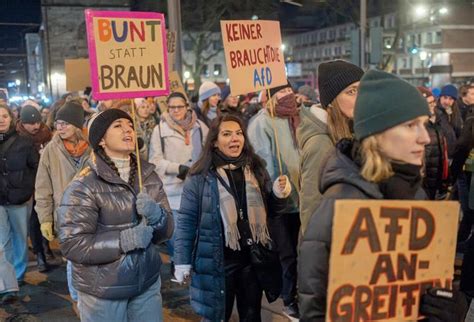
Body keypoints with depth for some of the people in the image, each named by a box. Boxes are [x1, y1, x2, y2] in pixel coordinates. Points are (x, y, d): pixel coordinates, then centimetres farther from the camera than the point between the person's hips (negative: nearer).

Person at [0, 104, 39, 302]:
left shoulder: (23, 143, -3)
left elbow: (36, 167, 2)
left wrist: (28, 187, -3)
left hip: (19, 199, 0)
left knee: (20, 239, 14)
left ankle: (19, 275, 33)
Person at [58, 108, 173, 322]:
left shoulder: (148, 176, 2)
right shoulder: (84, 186, -14)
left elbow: (166, 230, 2)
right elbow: (72, 245, -19)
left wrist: (156, 217, -20)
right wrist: (125, 240, -25)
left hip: (148, 282, 5)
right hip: (103, 290, -4)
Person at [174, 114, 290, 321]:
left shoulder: (256, 169, 4)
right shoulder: (200, 176, -9)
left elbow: (268, 209, 15)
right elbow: (186, 221, -6)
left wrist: (279, 193, -5)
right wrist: (183, 262, -8)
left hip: (253, 258, 4)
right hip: (218, 261, -4)